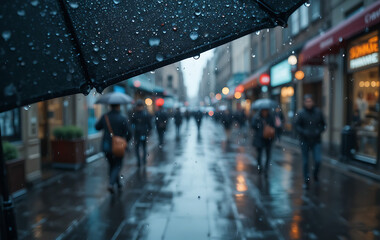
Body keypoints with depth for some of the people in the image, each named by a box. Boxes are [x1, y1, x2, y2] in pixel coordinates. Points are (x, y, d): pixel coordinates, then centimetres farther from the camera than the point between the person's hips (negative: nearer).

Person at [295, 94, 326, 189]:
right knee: (305, 162, 6)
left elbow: (323, 124, 10)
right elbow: (297, 126, -5)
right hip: (305, 141, -1)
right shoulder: (301, 113, -4)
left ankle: (315, 174, 25)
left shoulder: (318, 112, 2)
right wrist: (304, 132, -20)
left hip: (316, 141, 1)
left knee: (318, 160, -6)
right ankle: (306, 181, 19)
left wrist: (319, 131, -8)